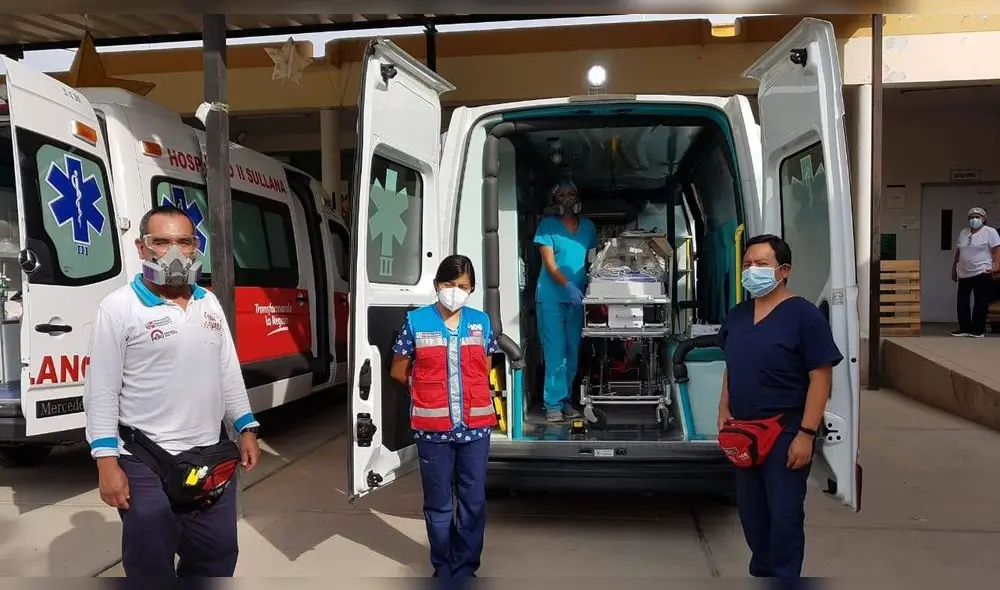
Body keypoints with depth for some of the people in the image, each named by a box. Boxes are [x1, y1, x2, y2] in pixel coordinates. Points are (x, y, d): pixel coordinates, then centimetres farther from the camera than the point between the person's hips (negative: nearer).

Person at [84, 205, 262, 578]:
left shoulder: (209, 303, 9)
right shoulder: (119, 307, -9)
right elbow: (102, 391, -10)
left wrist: (246, 429, 10)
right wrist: (107, 461, -15)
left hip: (212, 457, 5)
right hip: (147, 465, -5)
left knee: (217, 556, 16)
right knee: (151, 566, 7)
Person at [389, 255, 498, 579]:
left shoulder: (481, 322, 4)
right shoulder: (416, 321, -3)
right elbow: (398, 371, 5)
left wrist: (470, 395, 5)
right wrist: (428, 391, 7)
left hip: (475, 427, 2)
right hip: (432, 428, -2)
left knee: (473, 502, 10)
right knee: (438, 503, 11)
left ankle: (466, 568, 26)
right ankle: (443, 569, 29)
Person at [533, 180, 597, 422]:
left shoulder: (588, 227, 12)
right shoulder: (548, 225, -1)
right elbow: (549, 263, -9)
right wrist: (568, 286, -22)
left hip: (577, 298, 4)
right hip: (551, 296, -4)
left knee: (573, 351, 7)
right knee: (555, 352, -5)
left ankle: (566, 399, 18)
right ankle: (553, 403, 1)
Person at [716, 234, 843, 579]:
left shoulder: (804, 315, -12)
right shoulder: (736, 316, 8)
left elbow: (821, 378, -15)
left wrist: (806, 433, -19)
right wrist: (724, 412, 5)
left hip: (785, 433, -7)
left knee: (784, 514, 2)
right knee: (751, 511, 17)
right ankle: (761, 573, 35)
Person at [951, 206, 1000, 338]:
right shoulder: (963, 232, 14)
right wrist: (954, 269, 19)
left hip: (982, 273, -6)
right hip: (964, 274, 6)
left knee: (980, 302, -1)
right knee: (962, 302, 6)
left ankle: (978, 330, 3)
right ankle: (965, 328, 14)